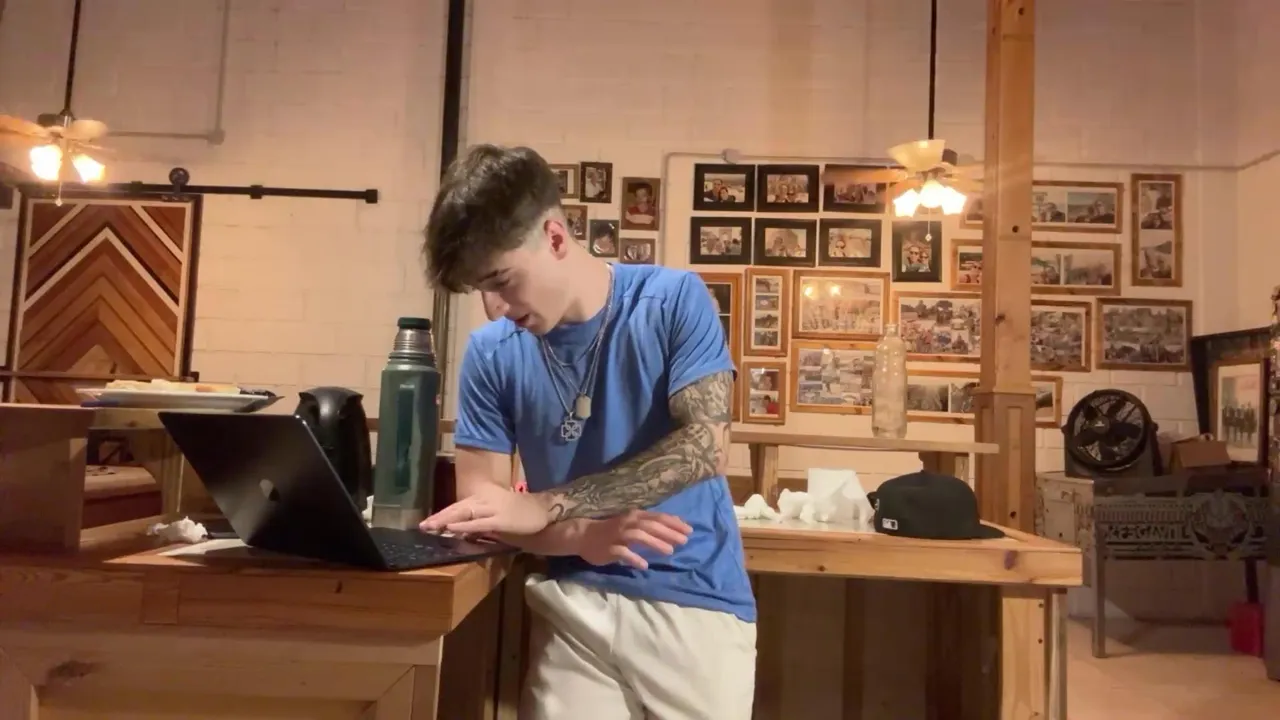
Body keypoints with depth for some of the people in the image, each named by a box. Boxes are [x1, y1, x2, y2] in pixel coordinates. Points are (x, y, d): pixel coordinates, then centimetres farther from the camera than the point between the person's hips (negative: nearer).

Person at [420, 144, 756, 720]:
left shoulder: (674, 301, -8)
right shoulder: (492, 352, -1)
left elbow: (703, 447, -17)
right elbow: (478, 504, -1)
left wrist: (548, 507, -20)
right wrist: (581, 535, -19)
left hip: (693, 601, -1)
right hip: (573, 606, 2)